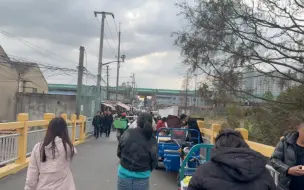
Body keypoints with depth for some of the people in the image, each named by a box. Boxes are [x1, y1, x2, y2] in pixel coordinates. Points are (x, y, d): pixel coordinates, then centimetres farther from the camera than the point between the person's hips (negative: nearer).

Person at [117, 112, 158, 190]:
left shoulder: (127, 133, -11)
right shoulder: (152, 140, -13)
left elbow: (119, 153, 2)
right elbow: (154, 161, -4)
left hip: (124, 175, 1)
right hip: (142, 178, 0)